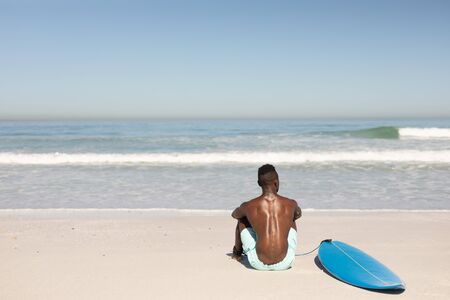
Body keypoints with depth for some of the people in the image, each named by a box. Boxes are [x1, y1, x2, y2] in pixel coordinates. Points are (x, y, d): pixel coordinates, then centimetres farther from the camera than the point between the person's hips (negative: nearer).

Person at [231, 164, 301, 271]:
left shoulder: (248, 206, -5)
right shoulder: (291, 204, -2)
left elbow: (234, 215, 20)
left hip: (259, 264, -1)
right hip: (284, 263, 1)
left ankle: (237, 253, 48)